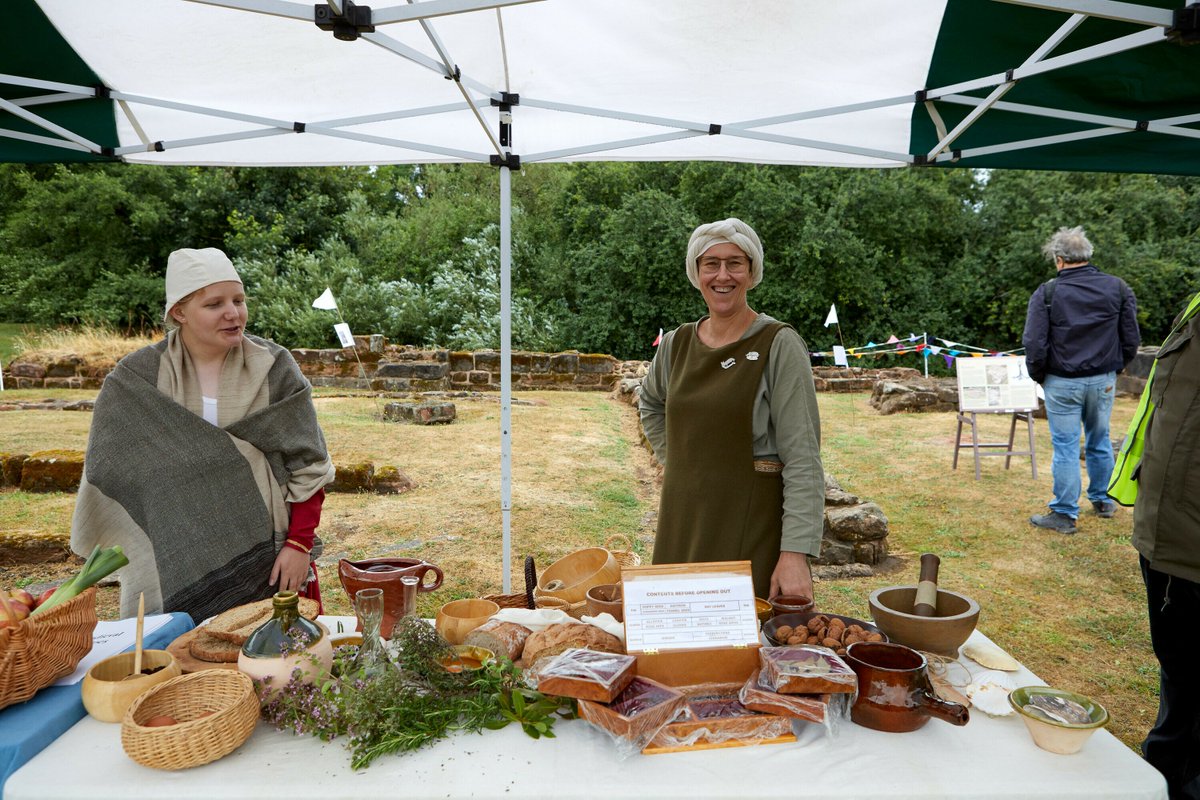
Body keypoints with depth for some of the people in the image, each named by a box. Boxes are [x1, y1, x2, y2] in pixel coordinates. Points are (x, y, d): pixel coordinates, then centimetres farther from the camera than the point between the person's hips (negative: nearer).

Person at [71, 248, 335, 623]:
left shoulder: (274, 367, -4)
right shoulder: (135, 380, -1)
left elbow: (307, 465, -4)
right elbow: (110, 466, 6)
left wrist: (299, 544, -8)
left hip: (268, 558, 0)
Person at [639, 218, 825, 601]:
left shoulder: (779, 345, -9)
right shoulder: (676, 343, 5)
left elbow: (802, 459, -14)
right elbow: (650, 404, 27)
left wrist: (796, 553, -20)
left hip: (752, 523, -5)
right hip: (682, 521, 5)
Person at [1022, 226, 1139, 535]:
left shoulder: (1047, 293, -11)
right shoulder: (1118, 288, 1)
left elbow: (1034, 344, -13)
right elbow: (1131, 339, 4)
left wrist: (1039, 377, 2)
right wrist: (1114, 369, 17)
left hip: (1062, 382, -4)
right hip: (1103, 380, 4)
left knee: (1065, 447, 2)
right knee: (1099, 441, 19)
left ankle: (1065, 514, 9)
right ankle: (1103, 500, 34)